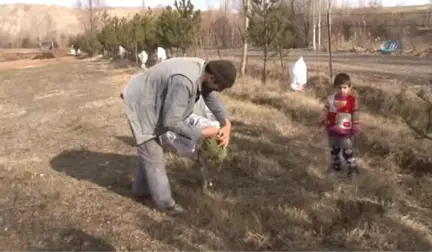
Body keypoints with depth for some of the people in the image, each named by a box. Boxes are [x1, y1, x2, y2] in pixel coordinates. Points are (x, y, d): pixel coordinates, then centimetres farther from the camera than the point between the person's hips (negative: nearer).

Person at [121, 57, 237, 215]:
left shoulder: (203, 71, -8)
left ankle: (141, 189, 40)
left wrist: (226, 125, 1)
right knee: (152, 154, 1)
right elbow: (171, 121, -32)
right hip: (140, 106, -9)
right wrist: (201, 133, -24)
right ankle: (164, 201, 16)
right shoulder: (184, 82, -38)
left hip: (149, 104, 9)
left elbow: (212, 98, 8)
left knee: (150, 150, 22)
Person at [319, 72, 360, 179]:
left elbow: (355, 115, -6)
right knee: (333, 149, 20)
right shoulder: (331, 98, -5)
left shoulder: (352, 100, -12)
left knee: (347, 151, 3)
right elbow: (325, 110, 2)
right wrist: (322, 120, -9)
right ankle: (335, 165, 39)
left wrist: (356, 127, -5)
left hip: (345, 131, -4)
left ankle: (353, 168, 20)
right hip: (332, 130, 4)